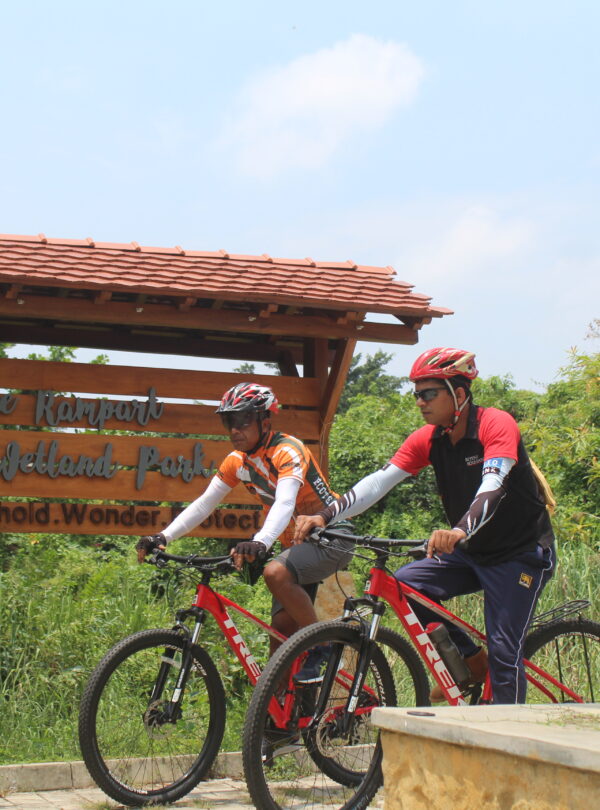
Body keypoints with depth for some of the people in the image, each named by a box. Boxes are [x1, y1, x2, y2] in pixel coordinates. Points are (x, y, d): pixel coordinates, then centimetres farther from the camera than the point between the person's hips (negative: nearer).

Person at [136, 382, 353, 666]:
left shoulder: (287, 451, -21)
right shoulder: (237, 461, 1)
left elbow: (285, 503, -37)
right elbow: (204, 504, -1)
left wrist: (261, 542, -55)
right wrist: (162, 537, -15)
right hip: (296, 542, 7)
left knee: (276, 572, -32)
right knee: (282, 627, -3)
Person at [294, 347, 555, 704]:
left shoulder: (496, 424, -20)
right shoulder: (427, 440, -2)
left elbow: (493, 487, -36)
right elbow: (377, 482, -10)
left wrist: (459, 530, -54)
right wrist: (323, 516, -24)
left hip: (522, 553, -6)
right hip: (475, 553, 6)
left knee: (504, 651, -13)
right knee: (405, 584, -11)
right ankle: (472, 661, 5)